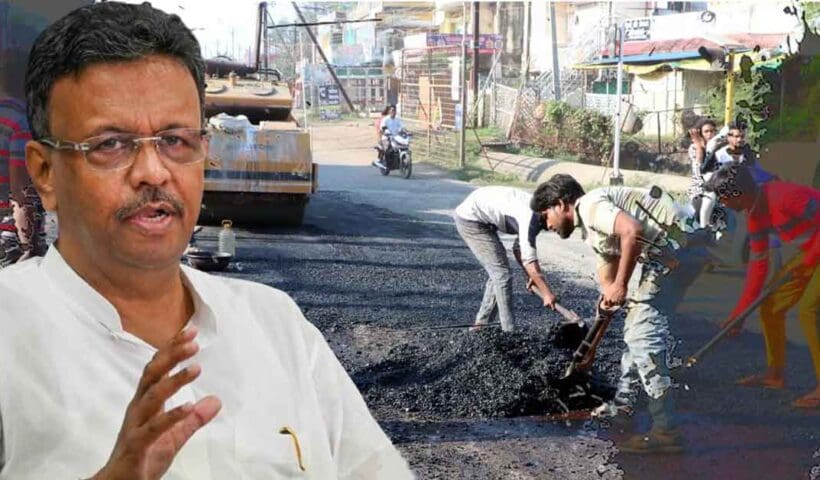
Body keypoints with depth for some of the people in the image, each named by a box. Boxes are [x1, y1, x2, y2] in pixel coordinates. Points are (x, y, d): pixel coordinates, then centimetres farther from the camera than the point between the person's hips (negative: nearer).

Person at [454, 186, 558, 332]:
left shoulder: (538, 216, 2)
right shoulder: (531, 214, -27)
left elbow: (519, 248, 11)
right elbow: (529, 258, -32)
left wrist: (531, 275, 0)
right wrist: (547, 293, -30)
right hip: (470, 217, -10)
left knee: (498, 273, 14)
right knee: (502, 274, -10)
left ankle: (480, 325, 21)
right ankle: (509, 331, -5)